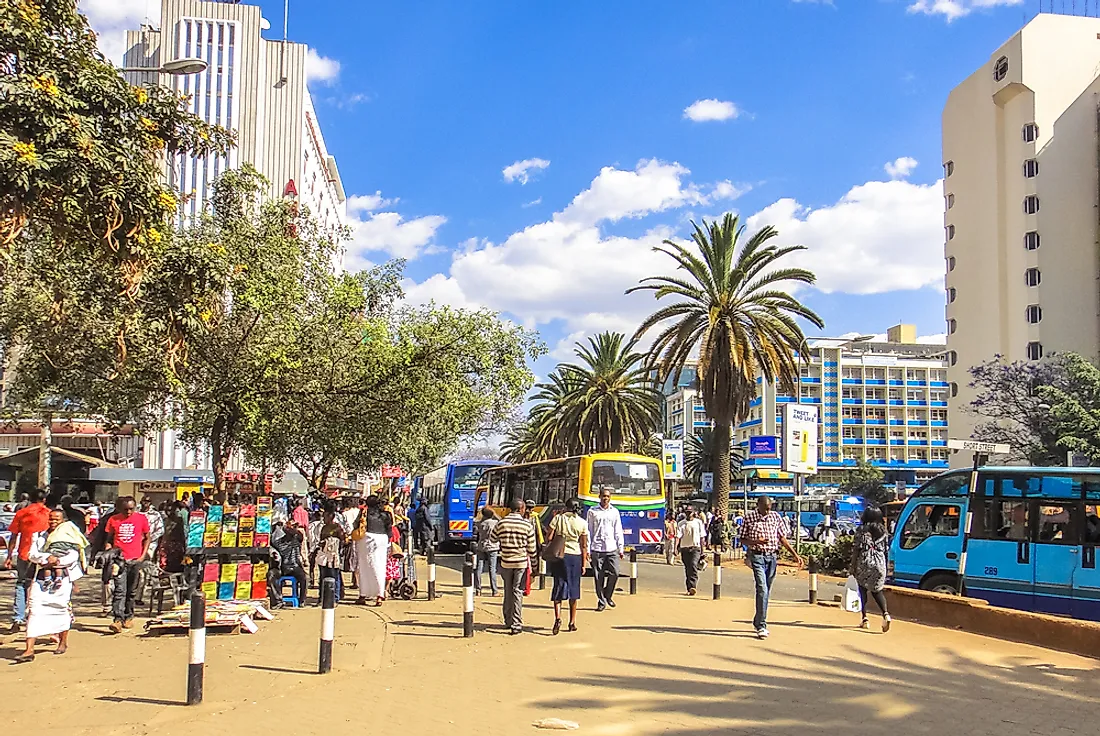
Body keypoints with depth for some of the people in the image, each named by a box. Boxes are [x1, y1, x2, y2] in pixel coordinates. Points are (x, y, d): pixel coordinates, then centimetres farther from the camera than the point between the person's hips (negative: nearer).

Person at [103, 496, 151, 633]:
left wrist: (143, 555, 1)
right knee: (120, 590, -11)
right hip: (119, 559, -1)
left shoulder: (142, 519, 4)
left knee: (132, 591, 11)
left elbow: (147, 538, 10)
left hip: (135, 560, 1)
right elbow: (109, 539, 11)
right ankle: (118, 620, -16)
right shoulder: (114, 520, 4)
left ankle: (128, 617, 23)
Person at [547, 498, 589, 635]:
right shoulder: (582, 523, 0)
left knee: (559, 586, 3)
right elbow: (584, 546, 0)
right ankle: (572, 622, 18)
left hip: (559, 556, -1)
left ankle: (558, 617, -17)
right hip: (575, 557, 1)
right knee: (573, 588, 12)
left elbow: (549, 539, -3)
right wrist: (584, 564, 5)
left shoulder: (558, 518, -1)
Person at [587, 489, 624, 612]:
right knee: (599, 577, 0)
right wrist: (587, 549, 1)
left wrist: (621, 548, 6)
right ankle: (601, 602, 10)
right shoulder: (592, 512, 6)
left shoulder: (615, 512, 11)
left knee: (614, 573, -8)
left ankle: (608, 595, 15)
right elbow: (589, 531, 6)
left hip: (612, 548, 1)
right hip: (597, 549, -1)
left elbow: (618, 531, 12)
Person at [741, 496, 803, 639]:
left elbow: (782, 538, 10)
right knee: (762, 589, -15)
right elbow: (743, 540, 2)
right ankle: (761, 626, -15)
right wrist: (756, 541, -18)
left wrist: (795, 555, 4)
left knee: (766, 591, 10)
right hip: (757, 556, -4)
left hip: (772, 557, 4)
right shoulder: (749, 517, -1)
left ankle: (758, 622, 25)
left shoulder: (776, 517, 6)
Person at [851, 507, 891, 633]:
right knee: (877, 590, 12)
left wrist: (853, 567, -2)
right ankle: (885, 613, -13)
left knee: (863, 590, 10)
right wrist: (885, 565, 15)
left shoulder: (862, 530, -4)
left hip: (864, 562, -3)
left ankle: (865, 619, 7)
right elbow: (885, 549, 6)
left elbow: (856, 549, -6)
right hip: (879, 562, 3)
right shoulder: (883, 530, 7)